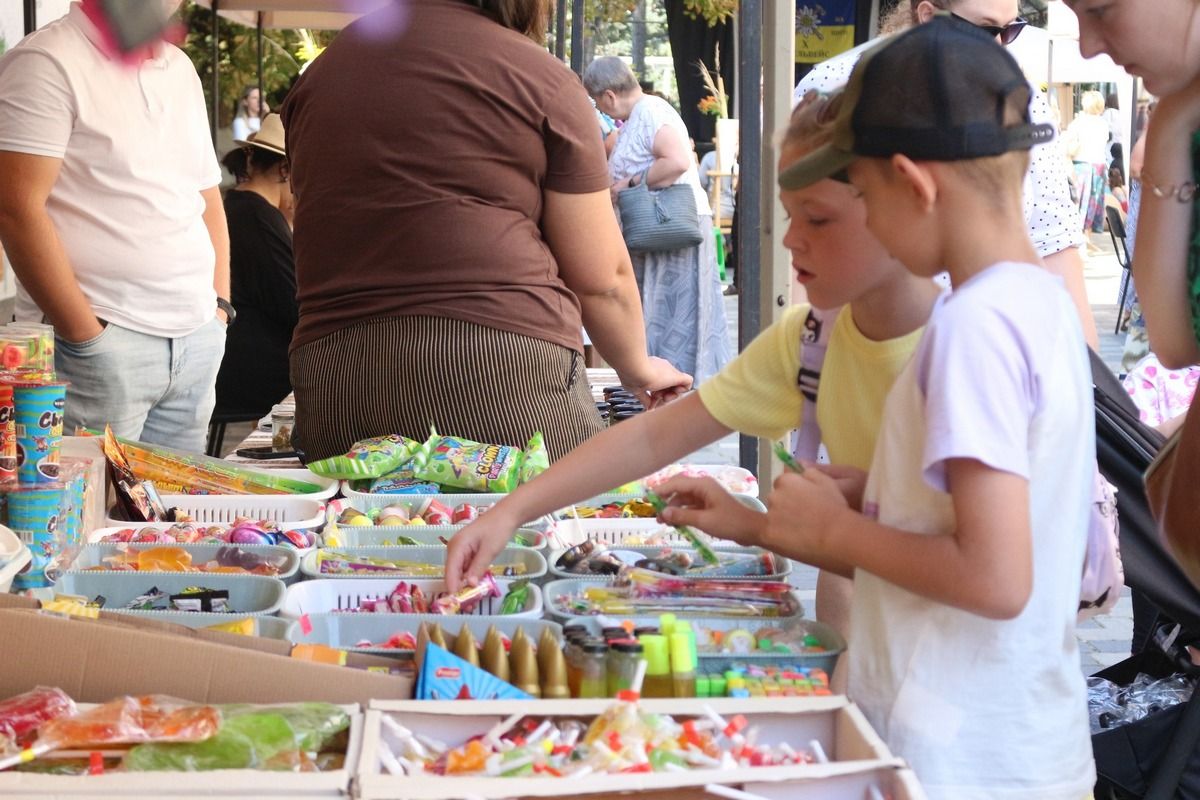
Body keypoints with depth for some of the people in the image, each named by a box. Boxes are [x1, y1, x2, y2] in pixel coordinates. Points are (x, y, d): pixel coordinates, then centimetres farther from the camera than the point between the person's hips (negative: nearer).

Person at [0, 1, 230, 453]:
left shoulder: (181, 69, 17)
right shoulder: (46, 63, -6)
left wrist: (219, 305, 12)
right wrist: (86, 335, -16)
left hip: (199, 341, 7)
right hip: (103, 340, -7)